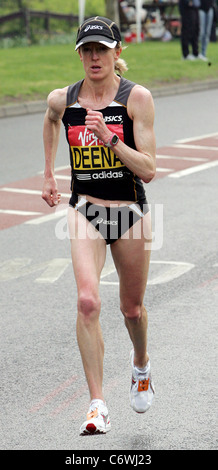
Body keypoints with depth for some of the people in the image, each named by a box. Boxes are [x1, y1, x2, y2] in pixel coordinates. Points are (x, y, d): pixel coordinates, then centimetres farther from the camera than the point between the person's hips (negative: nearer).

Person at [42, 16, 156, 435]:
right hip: (85, 210, 1)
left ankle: (141, 364, 50)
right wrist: (49, 172, 28)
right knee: (87, 301, -21)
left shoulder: (136, 98, -10)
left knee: (132, 307, 15)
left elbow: (148, 170, -14)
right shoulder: (62, 100, -1)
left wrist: (110, 138, -26)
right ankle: (97, 406, -19)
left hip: (130, 211, -1)